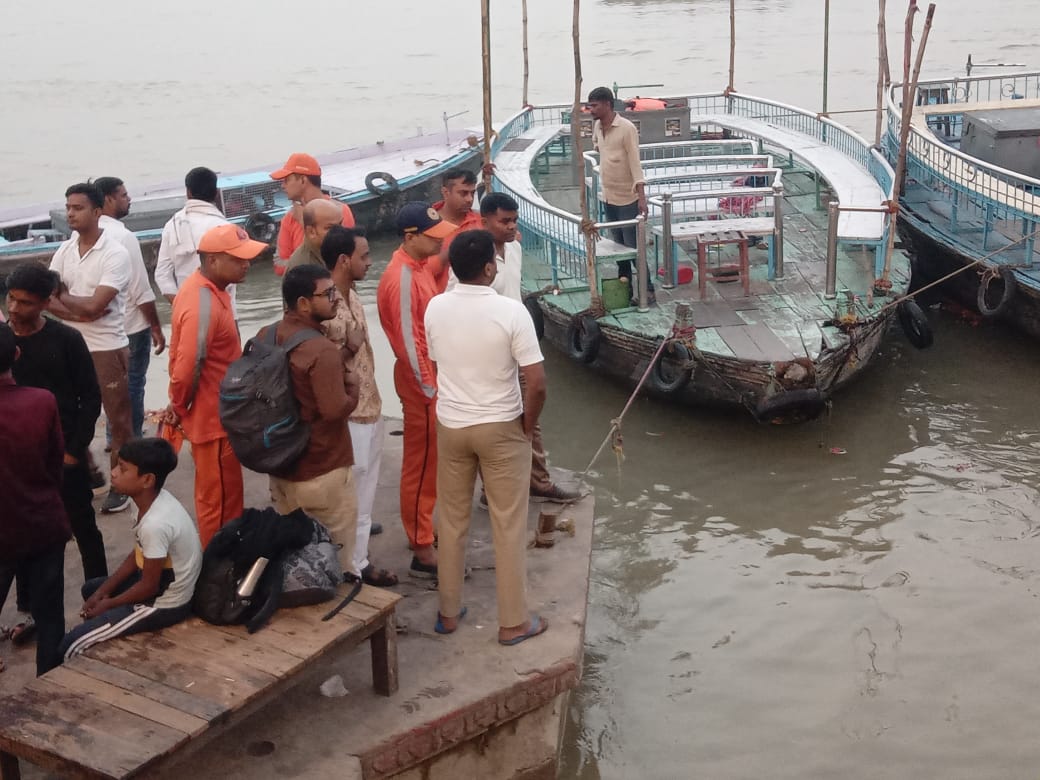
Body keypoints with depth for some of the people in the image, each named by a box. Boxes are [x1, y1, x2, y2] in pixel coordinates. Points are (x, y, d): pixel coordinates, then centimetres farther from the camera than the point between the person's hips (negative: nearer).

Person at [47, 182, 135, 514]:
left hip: (107, 349, -5)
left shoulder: (115, 253, -14)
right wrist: (79, 310, -18)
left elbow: (94, 306, -21)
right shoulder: (64, 251, 5)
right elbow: (46, 299, -2)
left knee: (119, 420, 6)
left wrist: (63, 296, -6)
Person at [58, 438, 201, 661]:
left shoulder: (155, 524, -32)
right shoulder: (156, 500, -4)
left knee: (71, 645, -11)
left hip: (164, 605, -10)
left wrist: (108, 604, -6)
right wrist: (103, 591, 7)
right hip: (164, 584, 10)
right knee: (90, 589, 30)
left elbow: (149, 586, -21)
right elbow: (137, 554, 10)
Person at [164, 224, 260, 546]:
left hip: (215, 412, 10)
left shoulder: (207, 287, 4)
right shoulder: (203, 305, -29)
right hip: (212, 417, -10)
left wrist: (179, 404, 13)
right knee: (218, 498, 6)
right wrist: (179, 406, -11)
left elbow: (182, 358, 13)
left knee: (223, 494, 23)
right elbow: (186, 368, -29)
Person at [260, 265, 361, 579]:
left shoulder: (265, 337, 1)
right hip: (322, 469, -8)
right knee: (337, 550, 8)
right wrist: (351, 385, -11)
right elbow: (337, 410, -29)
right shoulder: (322, 350, -25)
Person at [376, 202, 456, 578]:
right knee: (421, 463, -2)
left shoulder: (421, 265, 8)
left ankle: (423, 529, 34)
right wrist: (428, 388, -19)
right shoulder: (402, 278, -22)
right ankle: (423, 551, 6)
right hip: (420, 378, -10)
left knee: (430, 460, 19)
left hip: (433, 371, 10)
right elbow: (408, 340, -23)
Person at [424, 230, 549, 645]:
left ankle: (448, 612, 27)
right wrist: (527, 424, -3)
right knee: (508, 526, 7)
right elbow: (536, 384, -19)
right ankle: (513, 621, 15)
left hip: (450, 425, 4)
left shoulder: (434, 308, -5)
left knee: (452, 521, 16)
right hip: (500, 428, -4)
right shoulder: (510, 311, -18)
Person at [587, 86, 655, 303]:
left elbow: (635, 163, -21)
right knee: (618, 245, 13)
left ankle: (647, 289, 2)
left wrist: (641, 196, -27)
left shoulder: (627, 129, -16)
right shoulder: (597, 126, 5)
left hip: (627, 198, -7)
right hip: (608, 197, 7)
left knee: (633, 247, -5)